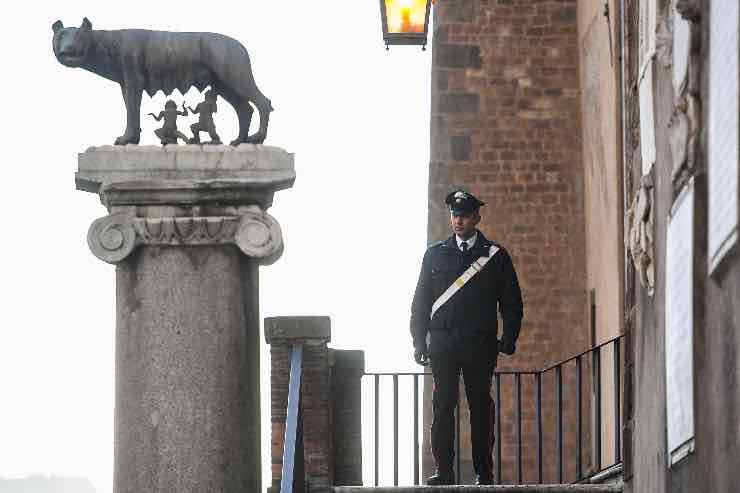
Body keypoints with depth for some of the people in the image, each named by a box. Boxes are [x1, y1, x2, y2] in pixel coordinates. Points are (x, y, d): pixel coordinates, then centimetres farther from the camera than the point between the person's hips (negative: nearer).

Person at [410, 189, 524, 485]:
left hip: (480, 345, -1)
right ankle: (444, 471, -3)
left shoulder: (495, 256, 7)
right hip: (442, 344, 1)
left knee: (481, 408, -1)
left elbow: (512, 302, 8)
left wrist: (509, 340, -2)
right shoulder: (435, 254, 12)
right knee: (442, 408, -4)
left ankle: (483, 473, 3)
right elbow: (421, 302, 12)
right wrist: (419, 341, 4)